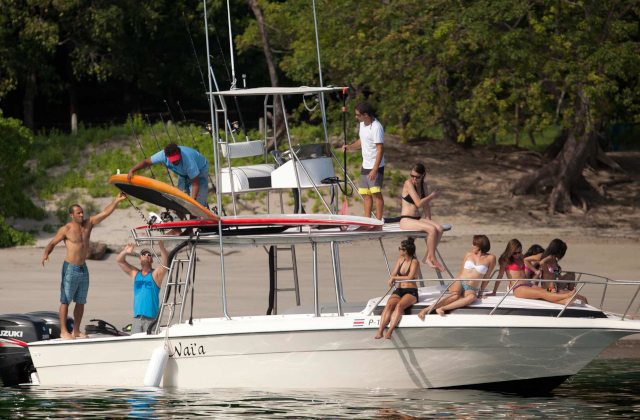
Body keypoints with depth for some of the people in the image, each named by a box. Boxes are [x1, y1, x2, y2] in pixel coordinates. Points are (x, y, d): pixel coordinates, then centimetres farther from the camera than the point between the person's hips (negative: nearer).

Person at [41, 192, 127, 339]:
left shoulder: (88, 223, 5)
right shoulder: (66, 229, -7)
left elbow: (105, 213, 2)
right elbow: (52, 243, -2)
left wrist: (117, 200, -10)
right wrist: (46, 254, -21)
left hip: (83, 269, 6)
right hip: (70, 268, -6)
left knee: (81, 302, 9)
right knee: (65, 300, -4)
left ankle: (76, 330, 16)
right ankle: (63, 331, -2)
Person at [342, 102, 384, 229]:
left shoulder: (376, 128, -19)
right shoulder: (362, 124, 9)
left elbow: (380, 150, -22)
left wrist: (375, 169, -26)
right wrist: (350, 146, 9)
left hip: (376, 166, -9)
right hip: (365, 166, 9)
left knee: (376, 193, -13)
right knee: (366, 194, 9)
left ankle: (379, 224, -13)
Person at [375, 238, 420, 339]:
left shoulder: (414, 262, -5)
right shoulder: (400, 260, 15)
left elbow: (410, 277, -18)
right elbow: (393, 274, 11)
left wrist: (394, 278, -12)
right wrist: (392, 280, -13)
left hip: (411, 292, -5)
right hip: (399, 290, 5)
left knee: (399, 305, -35)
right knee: (389, 304, -26)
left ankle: (389, 332, -48)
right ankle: (380, 331, -43)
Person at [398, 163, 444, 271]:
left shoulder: (423, 185, 11)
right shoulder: (408, 183, -11)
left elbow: (426, 205, 16)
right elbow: (419, 203, -18)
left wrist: (428, 220, 5)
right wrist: (432, 196, -5)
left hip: (417, 219, 7)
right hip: (406, 220, -7)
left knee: (440, 229, -19)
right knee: (432, 229, -28)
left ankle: (428, 257, -13)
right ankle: (432, 259, -15)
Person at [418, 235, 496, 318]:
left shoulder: (490, 258, 7)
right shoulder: (468, 254, 15)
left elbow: (486, 277, 9)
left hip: (470, 289, -1)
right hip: (459, 283, 1)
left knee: (472, 296, -41)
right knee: (455, 295, -37)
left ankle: (442, 308, -50)